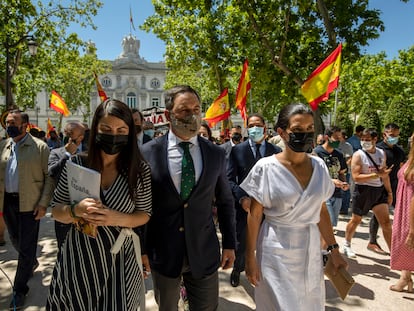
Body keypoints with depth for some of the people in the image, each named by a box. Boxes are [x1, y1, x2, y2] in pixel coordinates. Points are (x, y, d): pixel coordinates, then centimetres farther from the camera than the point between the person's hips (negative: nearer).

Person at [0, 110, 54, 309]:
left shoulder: (40, 147, -9)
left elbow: (49, 177, -8)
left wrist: (43, 203, -14)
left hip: (29, 203, -5)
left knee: (27, 246, 3)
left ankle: (19, 289, 19)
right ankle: (32, 263, 49)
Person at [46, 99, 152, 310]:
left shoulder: (140, 170, -10)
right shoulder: (75, 164, -7)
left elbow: (145, 214, -1)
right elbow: (56, 210, 1)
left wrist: (118, 218, -21)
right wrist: (75, 210, -21)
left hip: (119, 259, -1)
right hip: (78, 257, 2)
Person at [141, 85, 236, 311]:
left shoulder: (216, 154, -3)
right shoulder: (148, 153, -8)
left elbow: (225, 202, 6)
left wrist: (229, 243, 5)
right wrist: (140, 248, 2)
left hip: (204, 252, 1)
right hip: (162, 253, 0)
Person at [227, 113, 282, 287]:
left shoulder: (276, 151, 1)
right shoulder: (237, 150, -3)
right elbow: (230, 179, -5)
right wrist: (242, 198, -18)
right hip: (245, 205, 0)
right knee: (241, 242, 14)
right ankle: (237, 270, 42)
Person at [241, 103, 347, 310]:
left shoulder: (319, 166, -1)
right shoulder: (266, 167, -13)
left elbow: (321, 210, 7)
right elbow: (254, 215, -9)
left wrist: (334, 250, 9)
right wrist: (250, 257, -8)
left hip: (310, 249, 5)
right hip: (276, 251, -4)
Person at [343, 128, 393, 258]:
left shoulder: (382, 153, 6)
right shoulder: (358, 155, -11)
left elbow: (384, 174, 15)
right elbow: (356, 177, -19)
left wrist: (389, 192, 14)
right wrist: (377, 175, -25)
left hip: (379, 190, 4)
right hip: (363, 190, -4)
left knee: (386, 222, 2)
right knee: (356, 219, 10)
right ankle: (347, 245, 31)